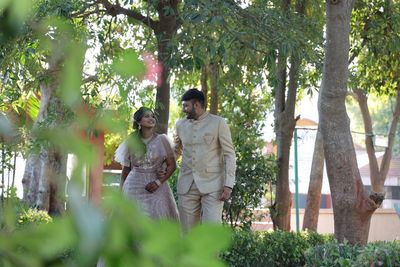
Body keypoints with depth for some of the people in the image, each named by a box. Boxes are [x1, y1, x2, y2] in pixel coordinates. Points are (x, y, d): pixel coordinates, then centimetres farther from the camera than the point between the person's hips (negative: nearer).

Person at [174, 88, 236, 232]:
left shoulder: (218, 123, -3)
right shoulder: (181, 124, 11)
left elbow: (229, 154, -4)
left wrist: (228, 185, -13)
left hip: (212, 185, -5)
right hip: (187, 186, 5)